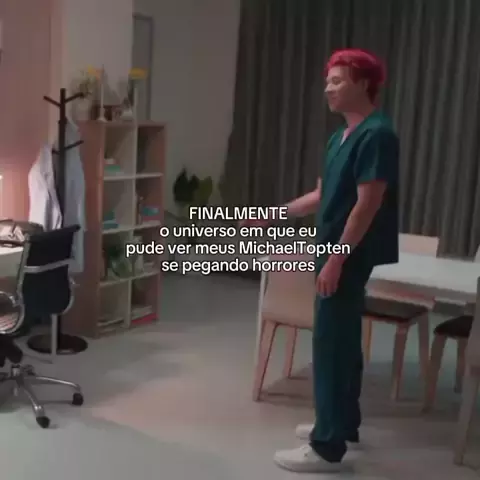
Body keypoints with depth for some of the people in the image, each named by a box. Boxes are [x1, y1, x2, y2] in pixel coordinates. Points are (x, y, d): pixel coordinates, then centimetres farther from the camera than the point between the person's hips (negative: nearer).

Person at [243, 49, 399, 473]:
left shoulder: (377, 134, -15)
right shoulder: (341, 137, 14)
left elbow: (367, 204, -21)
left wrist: (336, 258, -22)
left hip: (350, 255, -10)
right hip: (338, 251, 10)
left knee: (330, 344, -6)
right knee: (343, 340, 17)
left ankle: (327, 447, 3)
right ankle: (343, 424, 31)